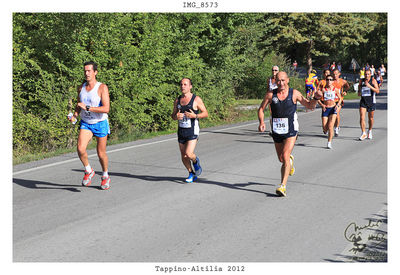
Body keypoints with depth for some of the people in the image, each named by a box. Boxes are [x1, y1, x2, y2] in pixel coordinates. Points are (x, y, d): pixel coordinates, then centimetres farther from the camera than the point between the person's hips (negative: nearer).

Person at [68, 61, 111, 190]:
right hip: (85, 123, 4)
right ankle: (88, 171, 7)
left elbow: (106, 109, -24)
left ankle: (105, 176, 31)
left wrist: (87, 108, -28)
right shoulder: (81, 88, 3)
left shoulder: (102, 88, -15)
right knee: (80, 149, -18)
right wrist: (75, 115, -1)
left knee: (101, 153, 5)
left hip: (100, 123, -3)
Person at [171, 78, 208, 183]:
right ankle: (191, 174, 30)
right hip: (181, 131, 5)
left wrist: (195, 116, -21)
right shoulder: (177, 100, 7)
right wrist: (176, 116, -10)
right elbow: (173, 115, 14)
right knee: (183, 157, 8)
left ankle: (195, 161, 15)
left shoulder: (196, 99, -6)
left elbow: (205, 113, -4)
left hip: (192, 131, -5)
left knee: (189, 154, -20)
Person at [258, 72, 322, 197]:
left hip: (291, 131, -3)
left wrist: (315, 98, -14)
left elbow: (309, 105, 6)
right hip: (276, 131, 3)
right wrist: (261, 122, -12)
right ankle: (290, 160, 54)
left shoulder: (294, 93, -3)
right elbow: (261, 109, 6)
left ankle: (283, 186, -16)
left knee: (285, 157, -17)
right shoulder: (270, 95, -1)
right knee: (281, 159, 16)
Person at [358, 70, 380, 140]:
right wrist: (359, 92, -1)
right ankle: (363, 133, -8)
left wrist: (369, 86, -26)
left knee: (370, 118, 11)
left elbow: (377, 91, -15)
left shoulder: (373, 80, -6)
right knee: (362, 117, -12)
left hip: (371, 101, -2)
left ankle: (370, 131, 33)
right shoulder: (361, 81, 4)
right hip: (363, 101, 2)